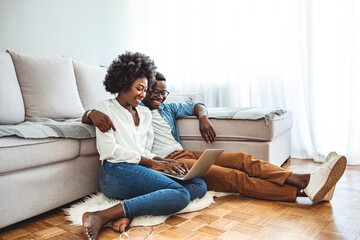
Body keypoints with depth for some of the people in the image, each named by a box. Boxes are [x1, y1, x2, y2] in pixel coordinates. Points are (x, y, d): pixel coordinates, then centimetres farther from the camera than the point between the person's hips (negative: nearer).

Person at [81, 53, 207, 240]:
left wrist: (164, 162, 0)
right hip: (117, 171, -7)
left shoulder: (145, 113, 26)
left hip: (142, 170, 7)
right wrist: (151, 162, -11)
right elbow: (109, 150, -6)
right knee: (180, 195, -26)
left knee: (199, 185, -12)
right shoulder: (106, 108, 8)